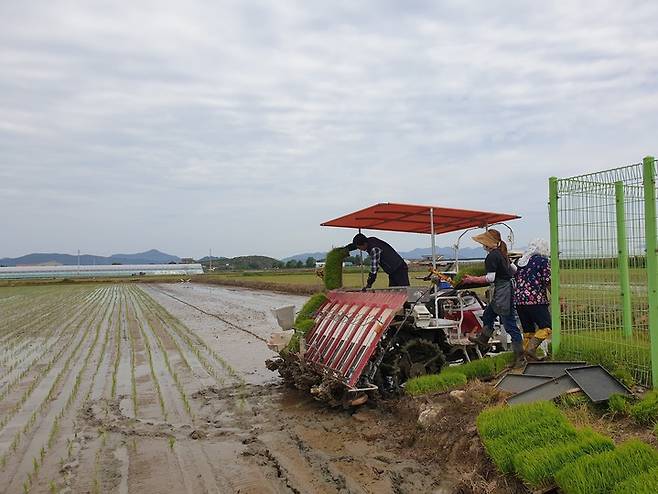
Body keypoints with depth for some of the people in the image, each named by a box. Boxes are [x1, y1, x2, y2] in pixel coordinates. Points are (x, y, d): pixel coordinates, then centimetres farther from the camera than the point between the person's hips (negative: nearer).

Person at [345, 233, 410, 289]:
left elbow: (374, 269, -24)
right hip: (393, 271, 10)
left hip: (399, 270, -10)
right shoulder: (370, 240, 1)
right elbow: (353, 245, 19)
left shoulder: (374, 249, -25)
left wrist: (368, 285, -18)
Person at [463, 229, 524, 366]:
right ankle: (482, 340, 41)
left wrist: (472, 279, -14)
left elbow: (490, 278, -23)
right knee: (488, 315, 25)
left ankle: (519, 356, 3)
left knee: (509, 324, -4)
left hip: (502, 292, -10)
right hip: (507, 288, 10)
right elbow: (514, 269, 20)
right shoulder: (501, 253, 11)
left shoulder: (491, 256, -17)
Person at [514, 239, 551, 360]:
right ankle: (531, 349, -17)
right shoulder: (543, 261, -1)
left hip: (518, 300, 7)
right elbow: (548, 282, -5)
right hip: (535, 300, -7)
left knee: (528, 330, 11)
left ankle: (529, 357, 11)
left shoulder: (521, 261, 18)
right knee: (546, 326, -2)